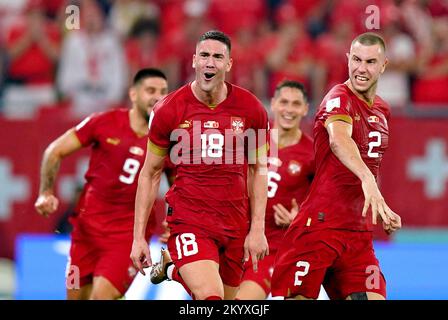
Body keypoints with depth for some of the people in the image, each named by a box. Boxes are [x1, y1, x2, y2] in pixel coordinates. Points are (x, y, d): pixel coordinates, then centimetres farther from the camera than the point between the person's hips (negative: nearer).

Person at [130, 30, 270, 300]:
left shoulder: (251, 109, 2)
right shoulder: (169, 110, -2)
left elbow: (258, 170, 11)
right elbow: (150, 173, 5)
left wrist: (257, 229, 3)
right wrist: (139, 236, 2)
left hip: (236, 226, 3)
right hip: (188, 221, -3)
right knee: (210, 297, -25)